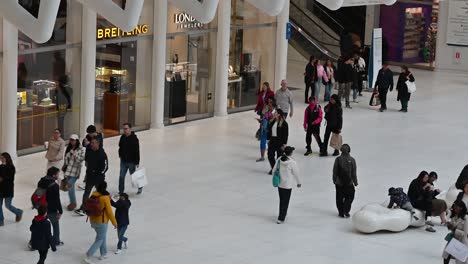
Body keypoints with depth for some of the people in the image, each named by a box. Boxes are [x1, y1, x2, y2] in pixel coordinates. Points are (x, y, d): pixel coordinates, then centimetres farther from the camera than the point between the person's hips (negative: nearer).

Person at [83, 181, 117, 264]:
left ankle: (103, 254, 34)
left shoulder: (93, 196, -1)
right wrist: (114, 222, -4)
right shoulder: (105, 198, -20)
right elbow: (109, 211, -16)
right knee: (99, 240, 2)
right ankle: (88, 256, -7)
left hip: (93, 220, 7)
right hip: (101, 222, -7)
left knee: (103, 236, 25)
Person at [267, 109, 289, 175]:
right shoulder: (272, 122, 7)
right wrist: (268, 139, 13)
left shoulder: (284, 123, -13)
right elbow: (269, 130, 14)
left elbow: (286, 134, -13)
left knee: (279, 155, 6)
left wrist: (284, 144, -16)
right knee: (270, 155, 4)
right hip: (272, 140, 6)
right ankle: (273, 168, 21)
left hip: (279, 141, -6)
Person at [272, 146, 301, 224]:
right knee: (285, 202, 4)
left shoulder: (279, 160, -5)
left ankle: (282, 214, 36)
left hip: (279, 183, 5)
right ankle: (281, 218, 5)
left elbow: (274, 170, 2)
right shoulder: (292, 162, -18)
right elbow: (296, 173, -9)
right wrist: (299, 183, 6)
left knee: (282, 200, 21)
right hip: (287, 185, -5)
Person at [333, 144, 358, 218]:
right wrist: (355, 182, 6)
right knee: (349, 197, 15)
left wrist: (334, 181, 12)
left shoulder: (338, 159, -9)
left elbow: (335, 172, -2)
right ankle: (346, 212, 7)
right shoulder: (352, 160, -11)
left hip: (339, 182, 1)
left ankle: (341, 213, 15)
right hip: (349, 183, -1)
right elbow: (354, 173, -5)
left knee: (339, 198, 13)